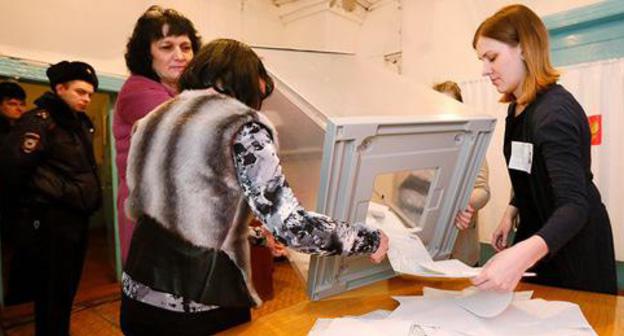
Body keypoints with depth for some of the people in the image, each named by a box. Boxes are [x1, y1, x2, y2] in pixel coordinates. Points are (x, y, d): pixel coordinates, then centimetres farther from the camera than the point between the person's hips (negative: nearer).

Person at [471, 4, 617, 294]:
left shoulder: (555, 112, -26)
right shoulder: (517, 108, 1)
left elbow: (575, 204, -35)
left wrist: (523, 254, -52)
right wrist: (510, 213, 2)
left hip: (574, 244, -8)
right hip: (537, 231, 8)